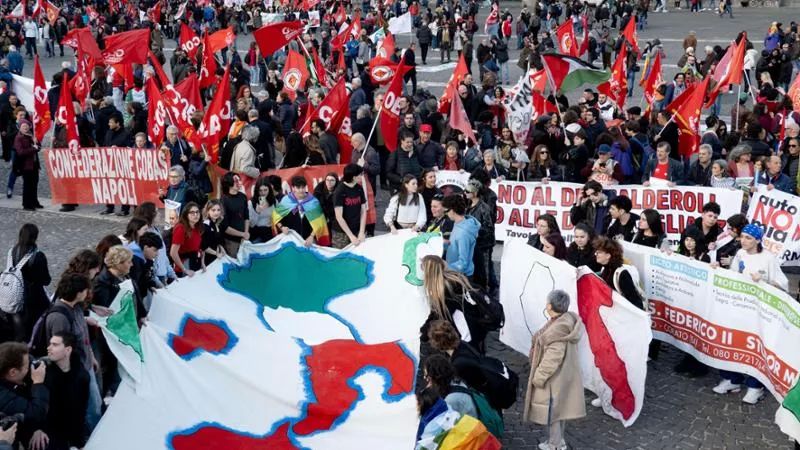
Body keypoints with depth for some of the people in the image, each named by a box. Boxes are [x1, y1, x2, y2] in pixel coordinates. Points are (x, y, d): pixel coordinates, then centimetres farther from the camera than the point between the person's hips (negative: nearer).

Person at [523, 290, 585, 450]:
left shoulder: (557, 330, -29)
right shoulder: (568, 321, 1)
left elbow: (552, 359, -27)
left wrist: (539, 377, -18)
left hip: (554, 379, -10)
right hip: (564, 376, 10)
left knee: (551, 411, 5)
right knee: (559, 408, 21)